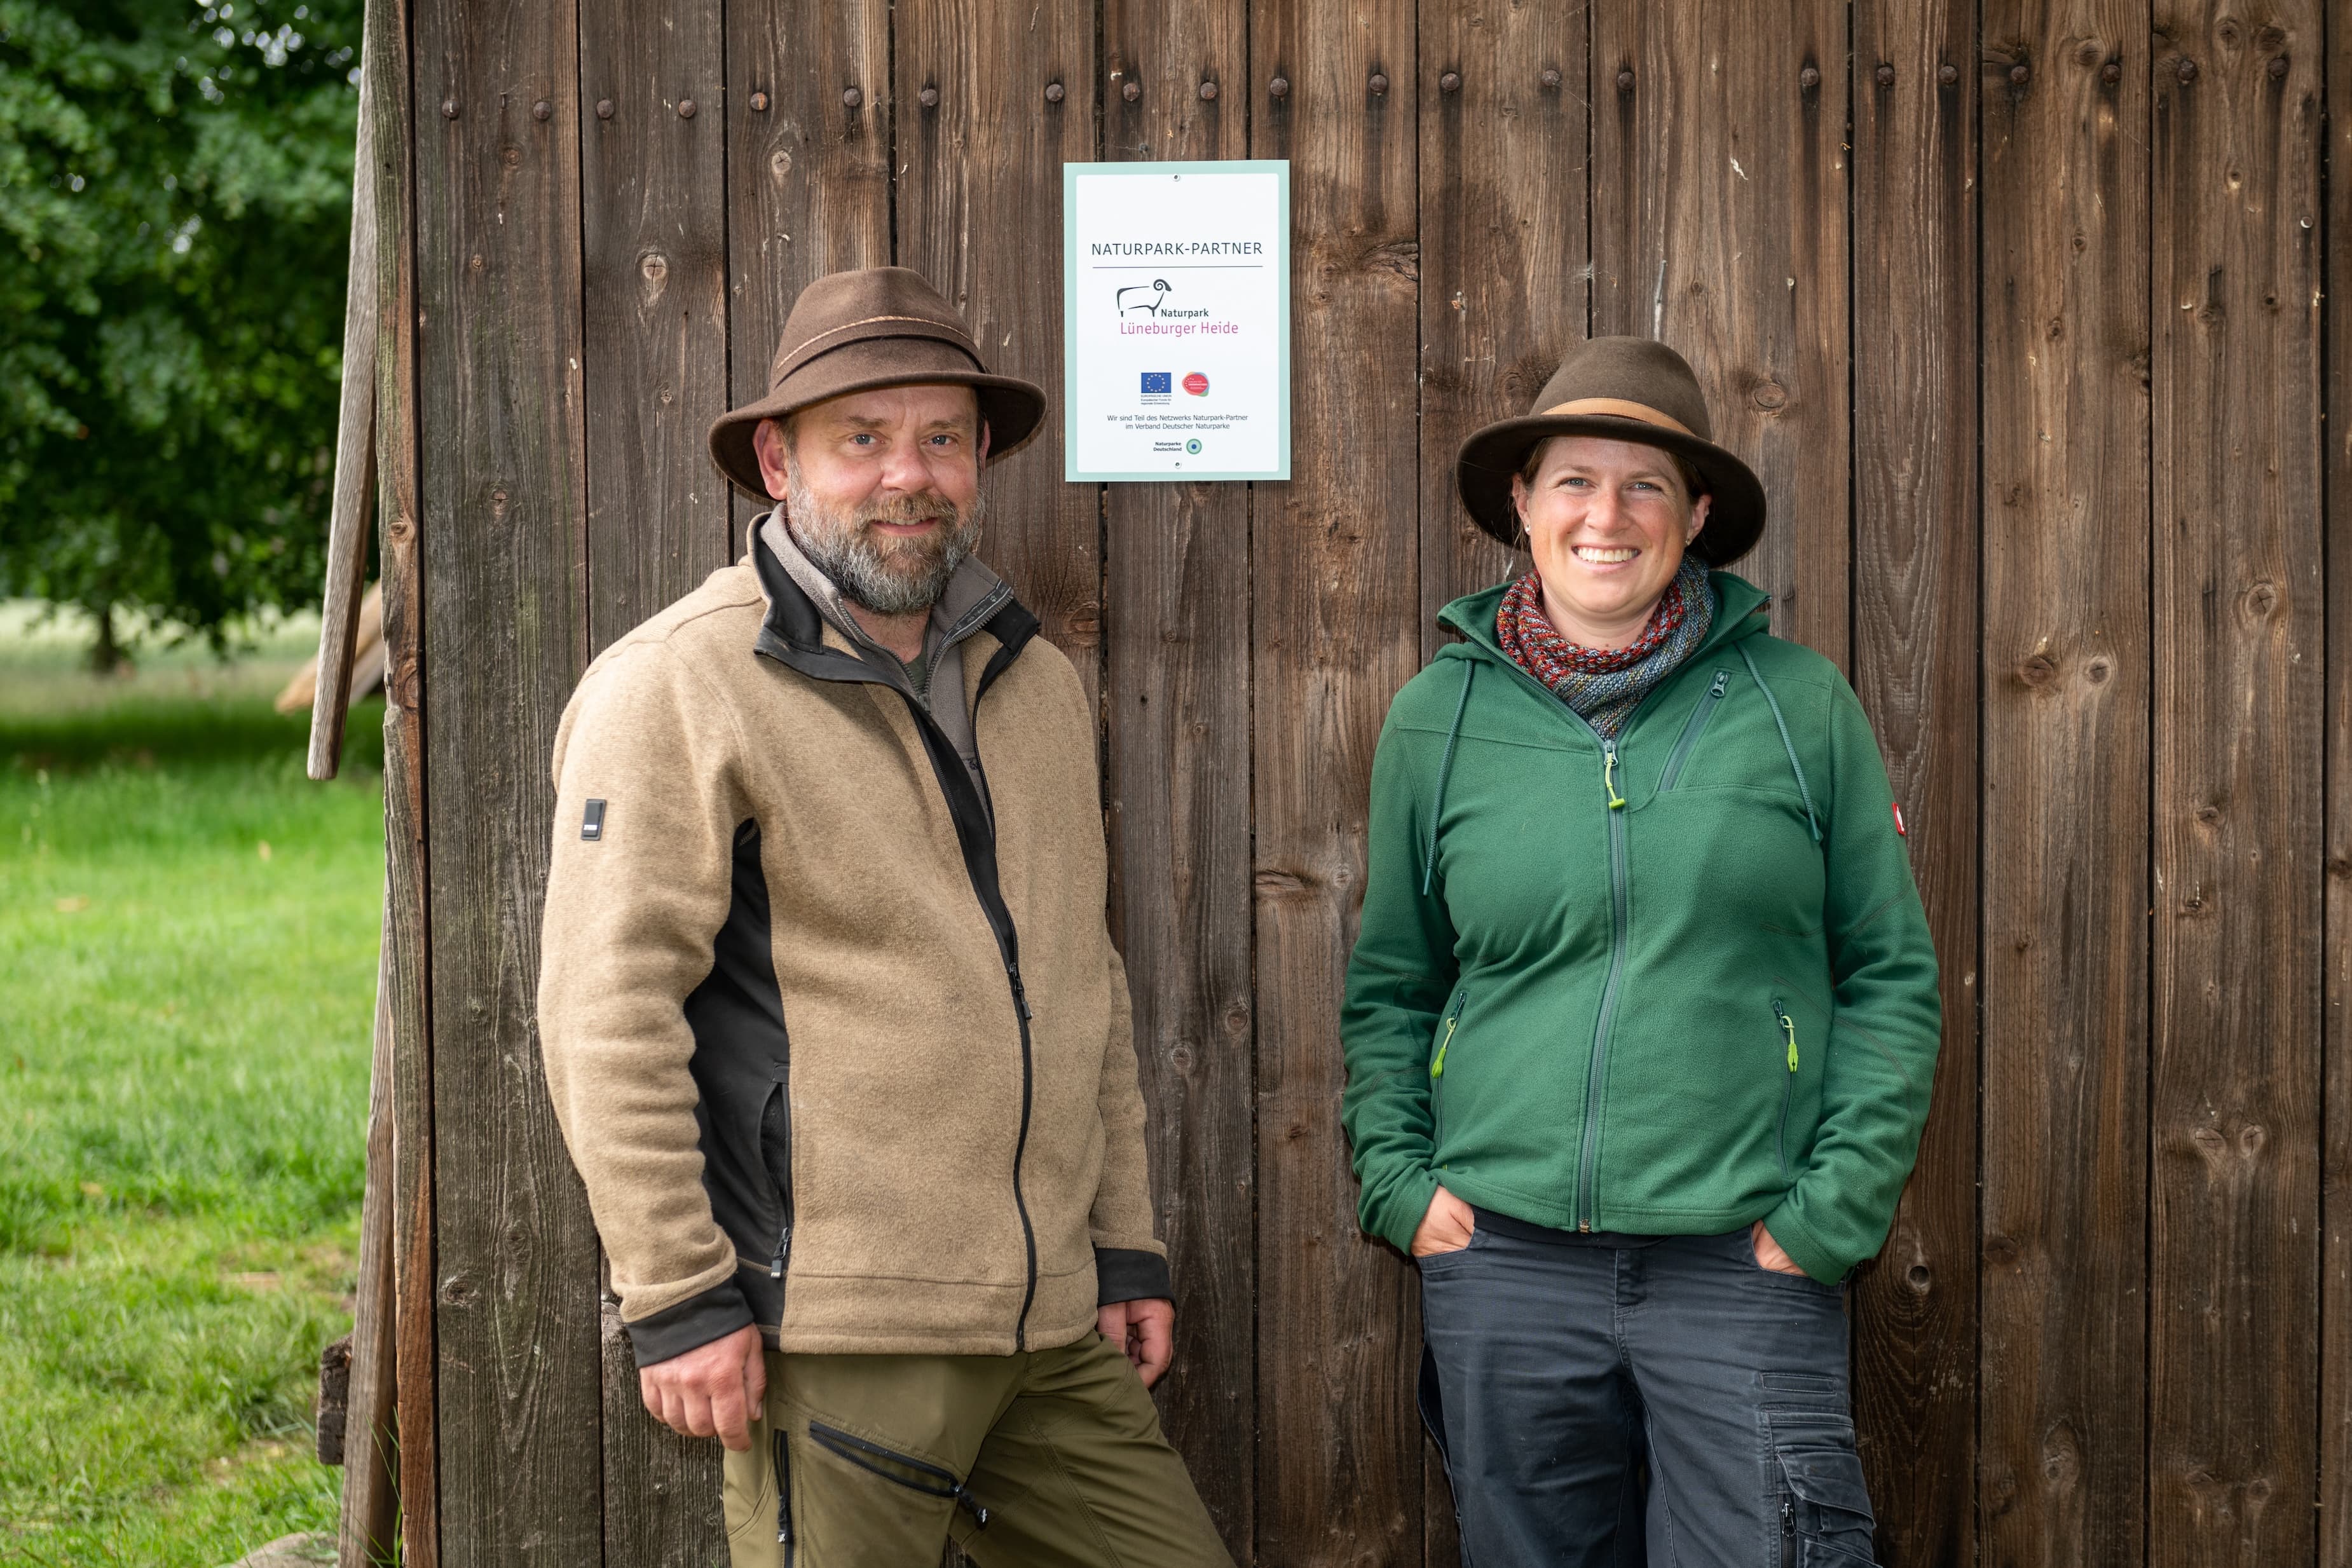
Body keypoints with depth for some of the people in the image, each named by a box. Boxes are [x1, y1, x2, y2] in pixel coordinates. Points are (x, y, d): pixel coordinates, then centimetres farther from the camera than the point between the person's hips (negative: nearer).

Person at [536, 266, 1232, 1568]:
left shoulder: (1037, 683, 17)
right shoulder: (674, 687, -6)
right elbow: (606, 1011, -12)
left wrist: (1126, 1244, 19)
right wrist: (677, 1295, -15)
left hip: (1051, 1332, 7)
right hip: (838, 1341, -7)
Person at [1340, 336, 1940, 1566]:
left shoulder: (1797, 702, 3)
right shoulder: (1438, 717, 7)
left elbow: (1891, 973, 5)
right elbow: (1388, 989, 16)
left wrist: (1832, 1210, -3)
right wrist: (1401, 1185, 3)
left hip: (1743, 1272, -1)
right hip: (1507, 1266, 2)